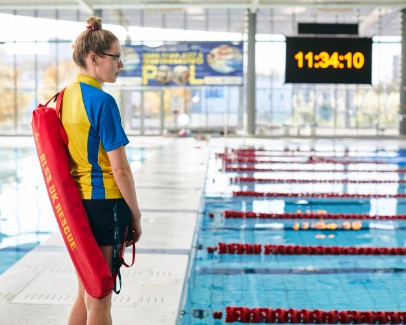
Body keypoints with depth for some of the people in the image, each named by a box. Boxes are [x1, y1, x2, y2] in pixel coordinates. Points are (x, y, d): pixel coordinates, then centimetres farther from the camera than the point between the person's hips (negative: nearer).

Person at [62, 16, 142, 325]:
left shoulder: (66, 96, 8)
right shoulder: (102, 101, -17)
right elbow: (119, 168, -17)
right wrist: (136, 215, -7)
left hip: (76, 202, 8)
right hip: (104, 202, -8)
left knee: (86, 294, 19)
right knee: (99, 299, 4)